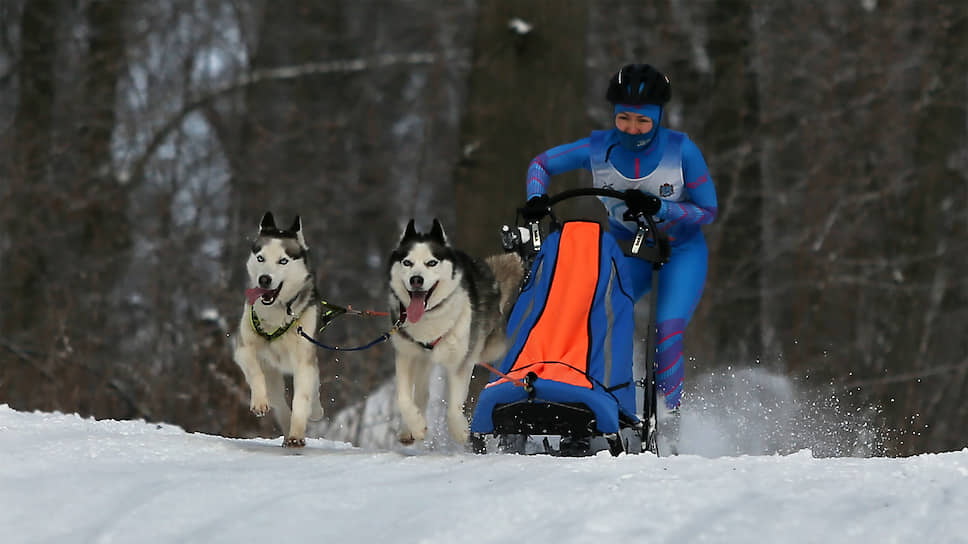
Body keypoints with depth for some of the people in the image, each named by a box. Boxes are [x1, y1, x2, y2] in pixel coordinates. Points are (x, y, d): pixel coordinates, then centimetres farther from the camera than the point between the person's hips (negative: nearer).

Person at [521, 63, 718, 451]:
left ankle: (669, 427, -8)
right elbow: (540, 164, 1)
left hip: (680, 250, -3)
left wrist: (658, 208, -27)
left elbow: (707, 211, -12)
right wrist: (536, 199, -18)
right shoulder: (599, 149, -13)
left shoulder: (681, 151, -20)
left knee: (668, 335, -20)